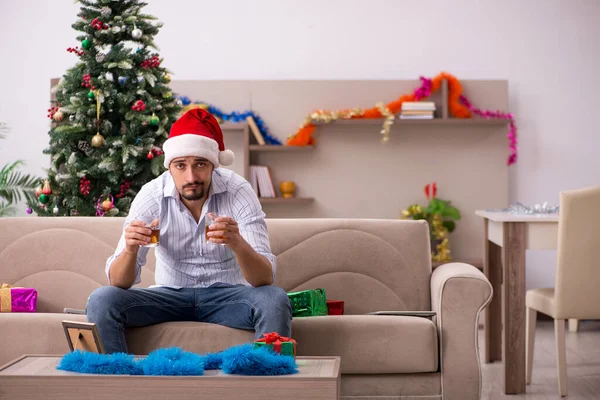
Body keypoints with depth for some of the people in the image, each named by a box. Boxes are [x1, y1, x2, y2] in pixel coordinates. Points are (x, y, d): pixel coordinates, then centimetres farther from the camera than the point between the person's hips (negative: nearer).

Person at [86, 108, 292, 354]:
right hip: (170, 294, 1)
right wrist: (130, 249, -38)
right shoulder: (151, 195, -13)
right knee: (101, 301, -23)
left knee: (275, 301, -31)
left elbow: (265, 279, -24)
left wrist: (238, 243, -45)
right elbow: (119, 283, -15)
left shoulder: (238, 191, -17)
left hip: (225, 295, -1)